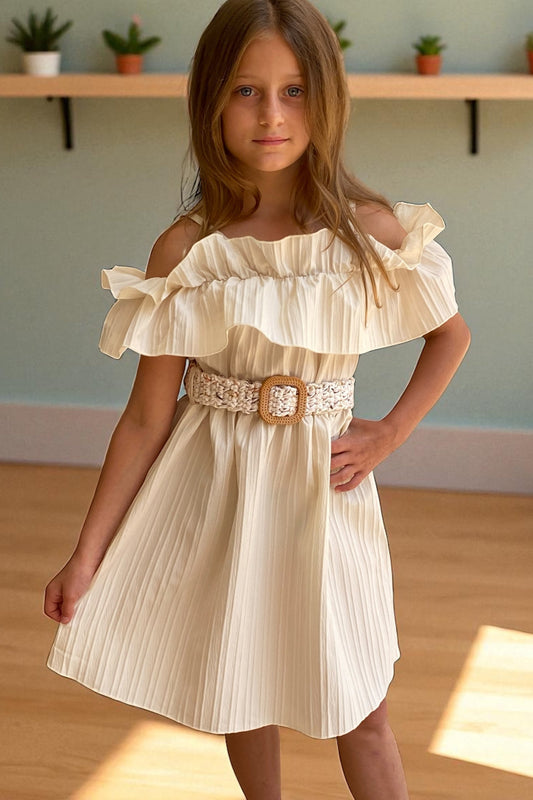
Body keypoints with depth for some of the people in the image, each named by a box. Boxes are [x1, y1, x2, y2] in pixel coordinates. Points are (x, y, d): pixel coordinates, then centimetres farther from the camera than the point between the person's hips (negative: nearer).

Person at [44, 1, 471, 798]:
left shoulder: (372, 231, -9)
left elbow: (451, 333, 8)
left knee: (359, 713, 8)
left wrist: (389, 434, -2)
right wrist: (87, 554, -5)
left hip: (323, 491, 0)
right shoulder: (185, 251, -11)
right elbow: (146, 416, -6)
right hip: (216, 493, 1)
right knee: (238, 693, 16)